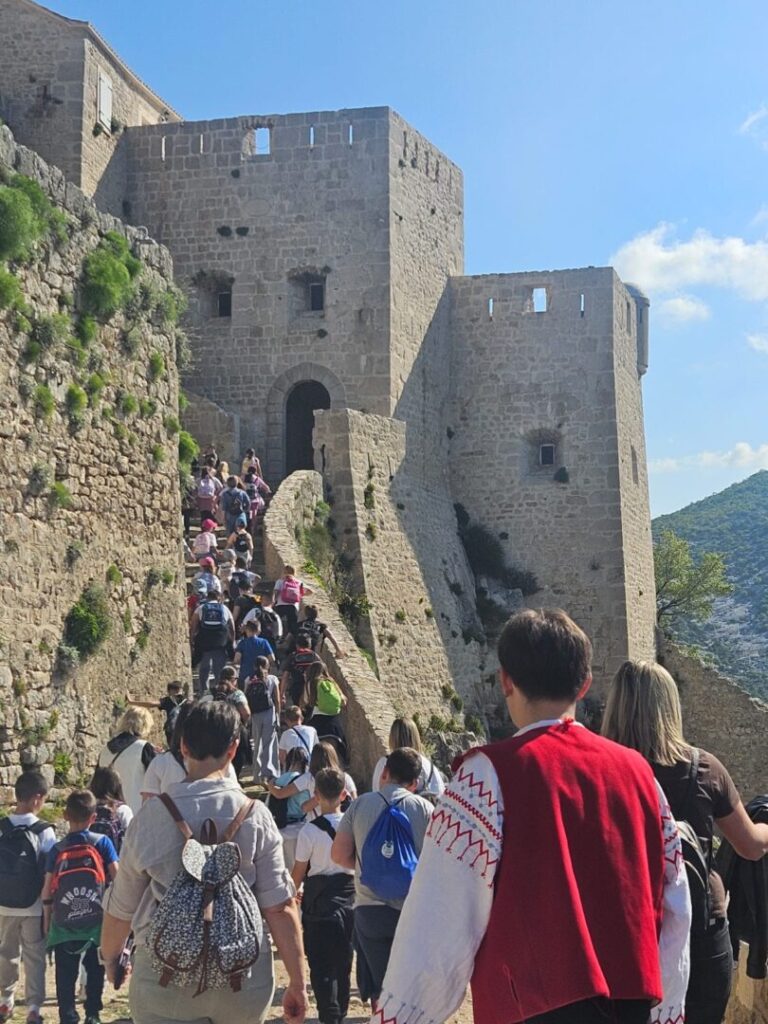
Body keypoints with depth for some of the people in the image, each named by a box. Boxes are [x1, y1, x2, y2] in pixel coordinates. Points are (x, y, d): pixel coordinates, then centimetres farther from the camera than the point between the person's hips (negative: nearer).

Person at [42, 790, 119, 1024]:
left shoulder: (57, 850, -3)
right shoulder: (102, 843, -6)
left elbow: (47, 889, -2)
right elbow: (117, 878, -7)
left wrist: (47, 919, 9)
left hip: (64, 924, 0)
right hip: (96, 922, 0)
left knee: (65, 976, 7)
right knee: (95, 971, 16)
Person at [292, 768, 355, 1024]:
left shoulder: (310, 831, -15)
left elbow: (298, 872, -7)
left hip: (319, 905, -4)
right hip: (349, 901, 4)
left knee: (321, 966, 4)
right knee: (343, 964, 17)